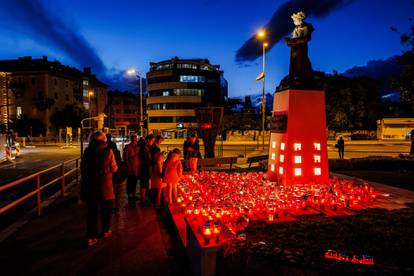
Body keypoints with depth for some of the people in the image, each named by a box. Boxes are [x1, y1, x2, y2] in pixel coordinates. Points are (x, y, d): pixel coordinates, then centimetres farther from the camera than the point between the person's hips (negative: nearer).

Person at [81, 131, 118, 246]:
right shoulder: (108, 151, -12)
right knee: (105, 209, 18)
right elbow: (114, 168, -6)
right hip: (105, 185, -2)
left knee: (92, 211, 10)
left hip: (89, 185, 2)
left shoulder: (87, 151, -5)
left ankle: (91, 236, 10)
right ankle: (105, 230, 34)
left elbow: (82, 168, 4)